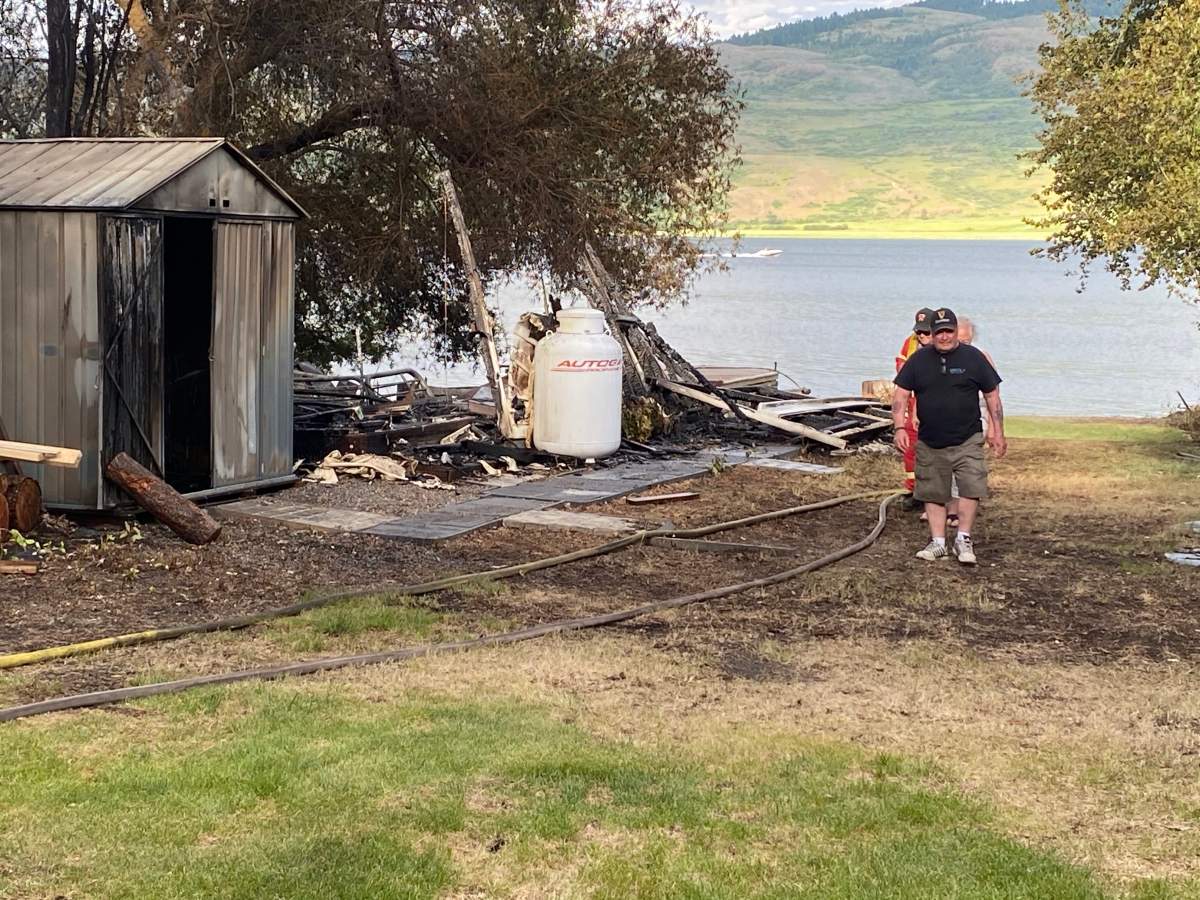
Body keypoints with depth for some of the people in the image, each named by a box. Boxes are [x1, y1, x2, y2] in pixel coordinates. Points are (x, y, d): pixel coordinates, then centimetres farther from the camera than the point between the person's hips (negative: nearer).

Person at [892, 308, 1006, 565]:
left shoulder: (973, 358, 0)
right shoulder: (918, 360, 4)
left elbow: (992, 395, 6)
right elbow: (901, 395, 3)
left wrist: (997, 432, 5)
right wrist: (900, 428, -10)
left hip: (967, 440, -2)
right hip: (929, 443, 2)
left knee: (971, 487, -12)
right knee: (933, 493, 6)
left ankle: (963, 539, 0)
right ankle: (938, 543, 15)